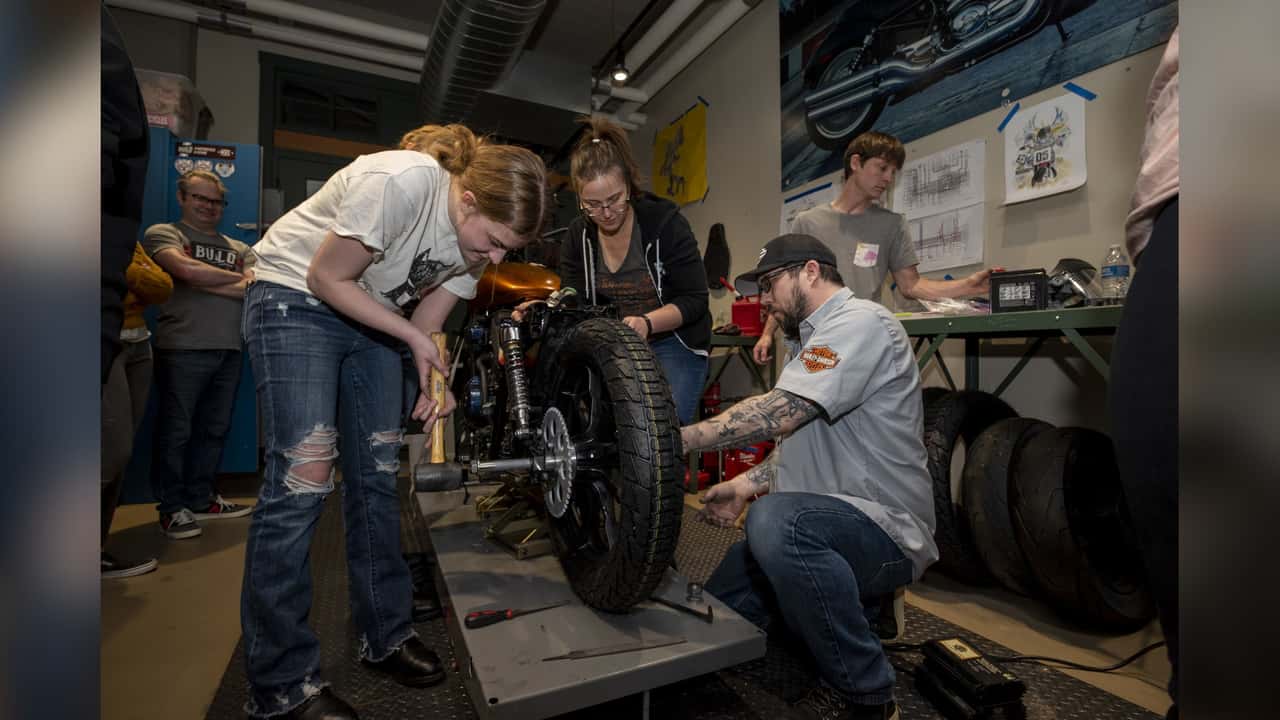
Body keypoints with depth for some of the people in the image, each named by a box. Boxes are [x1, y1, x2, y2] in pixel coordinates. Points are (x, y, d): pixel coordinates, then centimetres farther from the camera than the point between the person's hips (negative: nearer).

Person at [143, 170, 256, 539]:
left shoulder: (239, 249, 19)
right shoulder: (163, 233, 6)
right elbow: (186, 269, -14)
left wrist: (204, 282, -7)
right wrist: (238, 278, -1)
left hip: (229, 349, 5)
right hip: (183, 347, -5)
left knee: (215, 429, 11)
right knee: (176, 430, 2)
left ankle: (200, 498, 24)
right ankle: (172, 507, 14)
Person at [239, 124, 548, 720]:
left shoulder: (481, 238, -7)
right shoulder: (399, 182, -28)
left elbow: (425, 324, -2)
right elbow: (327, 278, -20)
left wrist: (434, 380, -19)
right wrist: (413, 337, -22)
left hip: (372, 315, 6)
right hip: (295, 298, -6)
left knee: (377, 476, 3)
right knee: (301, 479, -14)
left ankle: (384, 636, 18)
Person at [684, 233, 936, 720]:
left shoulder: (860, 322, -17)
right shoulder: (816, 341, 16)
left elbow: (777, 414, -29)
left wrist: (674, 439, -24)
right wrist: (745, 486, 5)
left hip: (886, 529, -8)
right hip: (831, 520, 9)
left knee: (775, 521, -38)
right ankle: (858, 610, 19)